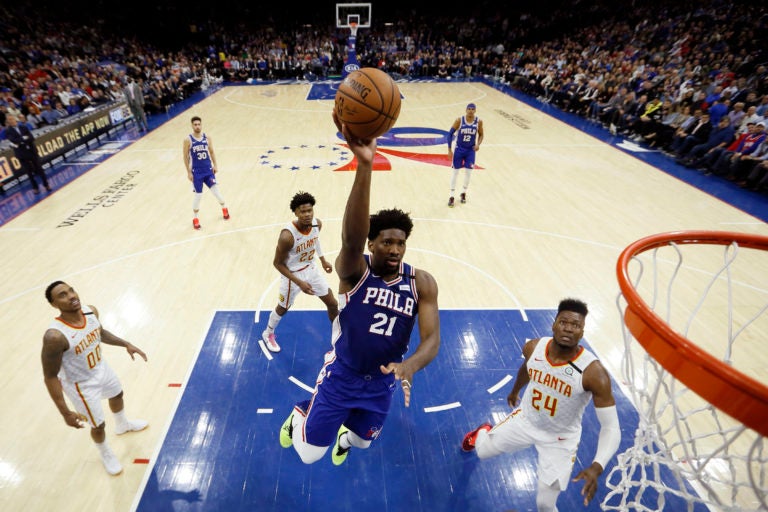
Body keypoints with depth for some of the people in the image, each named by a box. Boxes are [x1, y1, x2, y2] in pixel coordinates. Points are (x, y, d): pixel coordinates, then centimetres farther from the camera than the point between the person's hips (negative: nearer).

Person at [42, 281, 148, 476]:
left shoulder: (91, 311, -18)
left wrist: (126, 344, 2)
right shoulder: (55, 336, -37)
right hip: (82, 385, -6)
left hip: (101, 369, 7)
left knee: (117, 395, 32)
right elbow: (50, 377, -27)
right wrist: (65, 413, -24)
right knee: (98, 425, 13)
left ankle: (122, 425, 65)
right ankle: (106, 454, 47)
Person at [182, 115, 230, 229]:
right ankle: (195, 218, 19)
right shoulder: (188, 140, -9)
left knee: (215, 190, -1)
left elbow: (212, 152, 12)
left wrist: (215, 165, 3)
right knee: (198, 196, 1)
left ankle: (224, 208, 29)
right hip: (196, 172, -2)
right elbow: (186, 157, -5)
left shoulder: (207, 138, 0)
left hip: (208, 170, 2)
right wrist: (189, 172, -7)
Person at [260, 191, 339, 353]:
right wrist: (299, 283, -26)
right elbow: (278, 263, -23)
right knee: (282, 308, 19)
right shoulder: (287, 235, -35)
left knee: (333, 303, 12)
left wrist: (323, 260, 13)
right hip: (293, 274, -5)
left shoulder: (317, 224, -17)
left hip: (311, 270, 5)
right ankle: (268, 334, 50)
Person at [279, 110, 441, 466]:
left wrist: (409, 365, -42)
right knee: (309, 454, 11)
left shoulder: (422, 283, -15)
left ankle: (345, 436, 68)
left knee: (362, 441, 29)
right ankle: (299, 414, 46)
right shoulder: (355, 269, -24)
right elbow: (351, 238, -47)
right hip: (340, 376, -3)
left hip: (382, 382, 3)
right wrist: (365, 166, -61)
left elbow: (432, 338, -19)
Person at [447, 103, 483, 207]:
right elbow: (450, 133, -9)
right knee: (455, 171, 1)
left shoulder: (478, 121, -8)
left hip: (471, 150, 2)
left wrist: (478, 144, -14)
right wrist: (449, 149, -12)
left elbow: (481, 134, 6)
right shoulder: (459, 120, -14)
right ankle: (452, 196, 9)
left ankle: (463, 193, 24)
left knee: (468, 172, 3)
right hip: (459, 149, -2)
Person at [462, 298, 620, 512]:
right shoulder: (533, 347, -20)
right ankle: (482, 432, 56)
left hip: (561, 438, -3)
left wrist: (597, 467, -43)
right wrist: (515, 391, 23)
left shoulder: (594, 373, -32)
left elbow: (611, 428, -28)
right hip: (525, 419, 3)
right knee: (483, 451, 17)